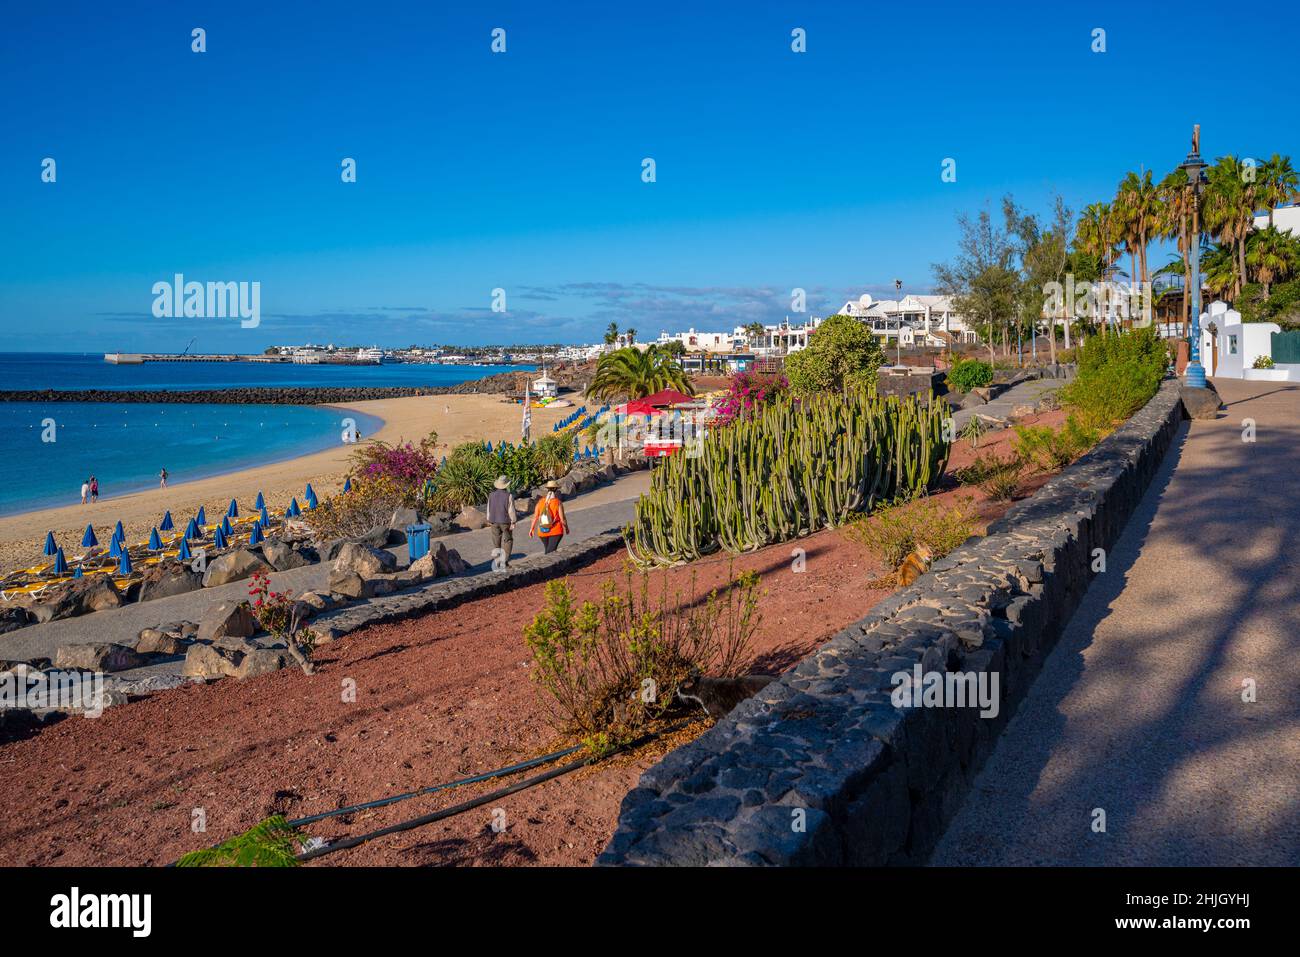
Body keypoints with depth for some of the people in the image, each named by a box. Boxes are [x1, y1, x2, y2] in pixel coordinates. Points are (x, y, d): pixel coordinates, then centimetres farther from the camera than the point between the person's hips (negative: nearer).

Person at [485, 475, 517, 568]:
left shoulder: (491, 495, -2)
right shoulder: (508, 496, -14)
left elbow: (489, 509, 7)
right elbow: (511, 510, -12)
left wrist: (489, 520, 17)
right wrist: (513, 522, -6)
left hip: (494, 522, 4)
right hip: (506, 521, -4)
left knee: (496, 542, 12)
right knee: (507, 542, 5)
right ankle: (504, 562, -1)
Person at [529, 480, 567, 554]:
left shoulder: (541, 502, -1)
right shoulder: (558, 503, -11)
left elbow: (535, 517, -1)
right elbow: (562, 519, -11)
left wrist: (531, 529, 8)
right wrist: (566, 528, 6)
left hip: (542, 532, 4)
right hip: (555, 531, -4)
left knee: (547, 549, 24)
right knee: (550, 551, -7)